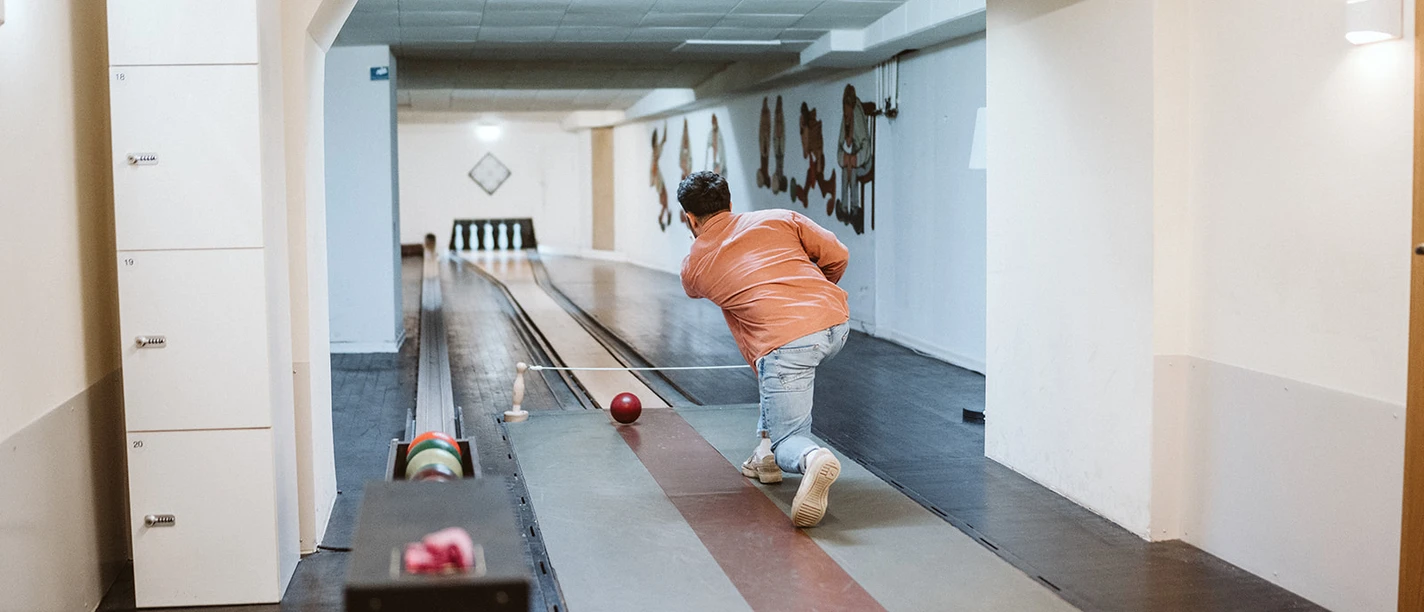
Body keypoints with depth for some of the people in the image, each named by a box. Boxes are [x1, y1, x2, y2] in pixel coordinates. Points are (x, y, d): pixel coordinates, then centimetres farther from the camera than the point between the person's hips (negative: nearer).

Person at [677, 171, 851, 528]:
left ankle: (812, 458, -31)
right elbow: (837, 255, 14)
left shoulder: (694, 264, 18)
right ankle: (768, 448, 24)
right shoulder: (778, 218, 19)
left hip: (786, 340, -4)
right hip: (837, 323, 5)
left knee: (788, 443, 5)